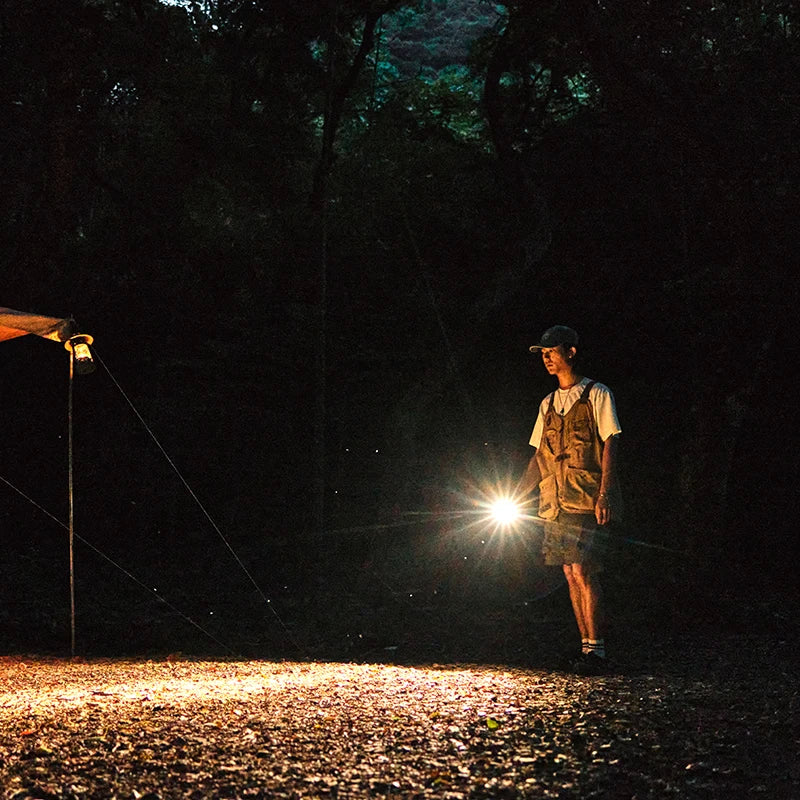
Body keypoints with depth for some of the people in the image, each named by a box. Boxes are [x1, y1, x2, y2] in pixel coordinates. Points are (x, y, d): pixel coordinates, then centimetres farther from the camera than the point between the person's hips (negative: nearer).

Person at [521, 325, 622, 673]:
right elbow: (539, 457, 20)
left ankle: (596, 648, -8)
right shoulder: (548, 404, 19)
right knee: (570, 575, 5)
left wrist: (604, 494, -17)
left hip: (587, 501, -6)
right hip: (555, 504, 6)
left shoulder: (596, 395, 0)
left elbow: (610, 445, -7)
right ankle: (586, 645, 11)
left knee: (583, 572, -13)